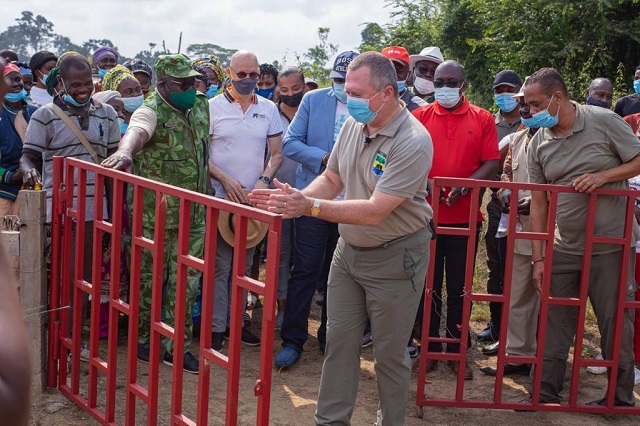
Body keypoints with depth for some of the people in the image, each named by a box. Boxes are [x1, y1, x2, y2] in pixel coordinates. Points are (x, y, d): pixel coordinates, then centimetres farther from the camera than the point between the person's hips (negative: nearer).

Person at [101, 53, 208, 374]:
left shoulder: (200, 106, 7)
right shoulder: (152, 111, -14)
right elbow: (136, 132, -38)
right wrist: (125, 152, -59)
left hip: (194, 215, 6)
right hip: (155, 215, -6)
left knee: (186, 283, 10)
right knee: (150, 279, 9)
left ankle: (177, 346, 21)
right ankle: (142, 339, 27)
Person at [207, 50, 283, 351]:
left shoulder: (268, 109, 7)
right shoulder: (213, 107, -2)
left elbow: (276, 154, 9)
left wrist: (264, 180, -9)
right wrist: (224, 179, -15)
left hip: (254, 199, 3)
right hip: (221, 198, -3)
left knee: (244, 265, 11)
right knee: (219, 265, -2)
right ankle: (216, 327, 6)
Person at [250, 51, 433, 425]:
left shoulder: (413, 142, -24)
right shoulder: (353, 124, -1)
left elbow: (374, 212, -27)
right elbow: (331, 180, 10)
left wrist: (309, 206, -29)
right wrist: (295, 199, -10)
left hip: (395, 257, -6)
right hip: (349, 249, 7)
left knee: (390, 352, 8)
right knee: (339, 340, 12)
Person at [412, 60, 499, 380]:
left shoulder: (483, 119, 4)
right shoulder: (420, 116, 5)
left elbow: (491, 164, -1)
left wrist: (463, 186, -18)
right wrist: (426, 184, -18)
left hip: (465, 216, 0)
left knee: (459, 288, 8)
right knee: (429, 285, 8)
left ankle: (457, 351, 19)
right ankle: (430, 349, 20)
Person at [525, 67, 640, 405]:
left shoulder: (604, 121, -8)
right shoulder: (538, 143, 2)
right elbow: (538, 201, 3)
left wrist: (603, 176, -19)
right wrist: (538, 257, 0)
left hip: (610, 247, -4)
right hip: (563, 248, 4)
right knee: (554, 322, 8)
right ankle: (545, 393, 19)